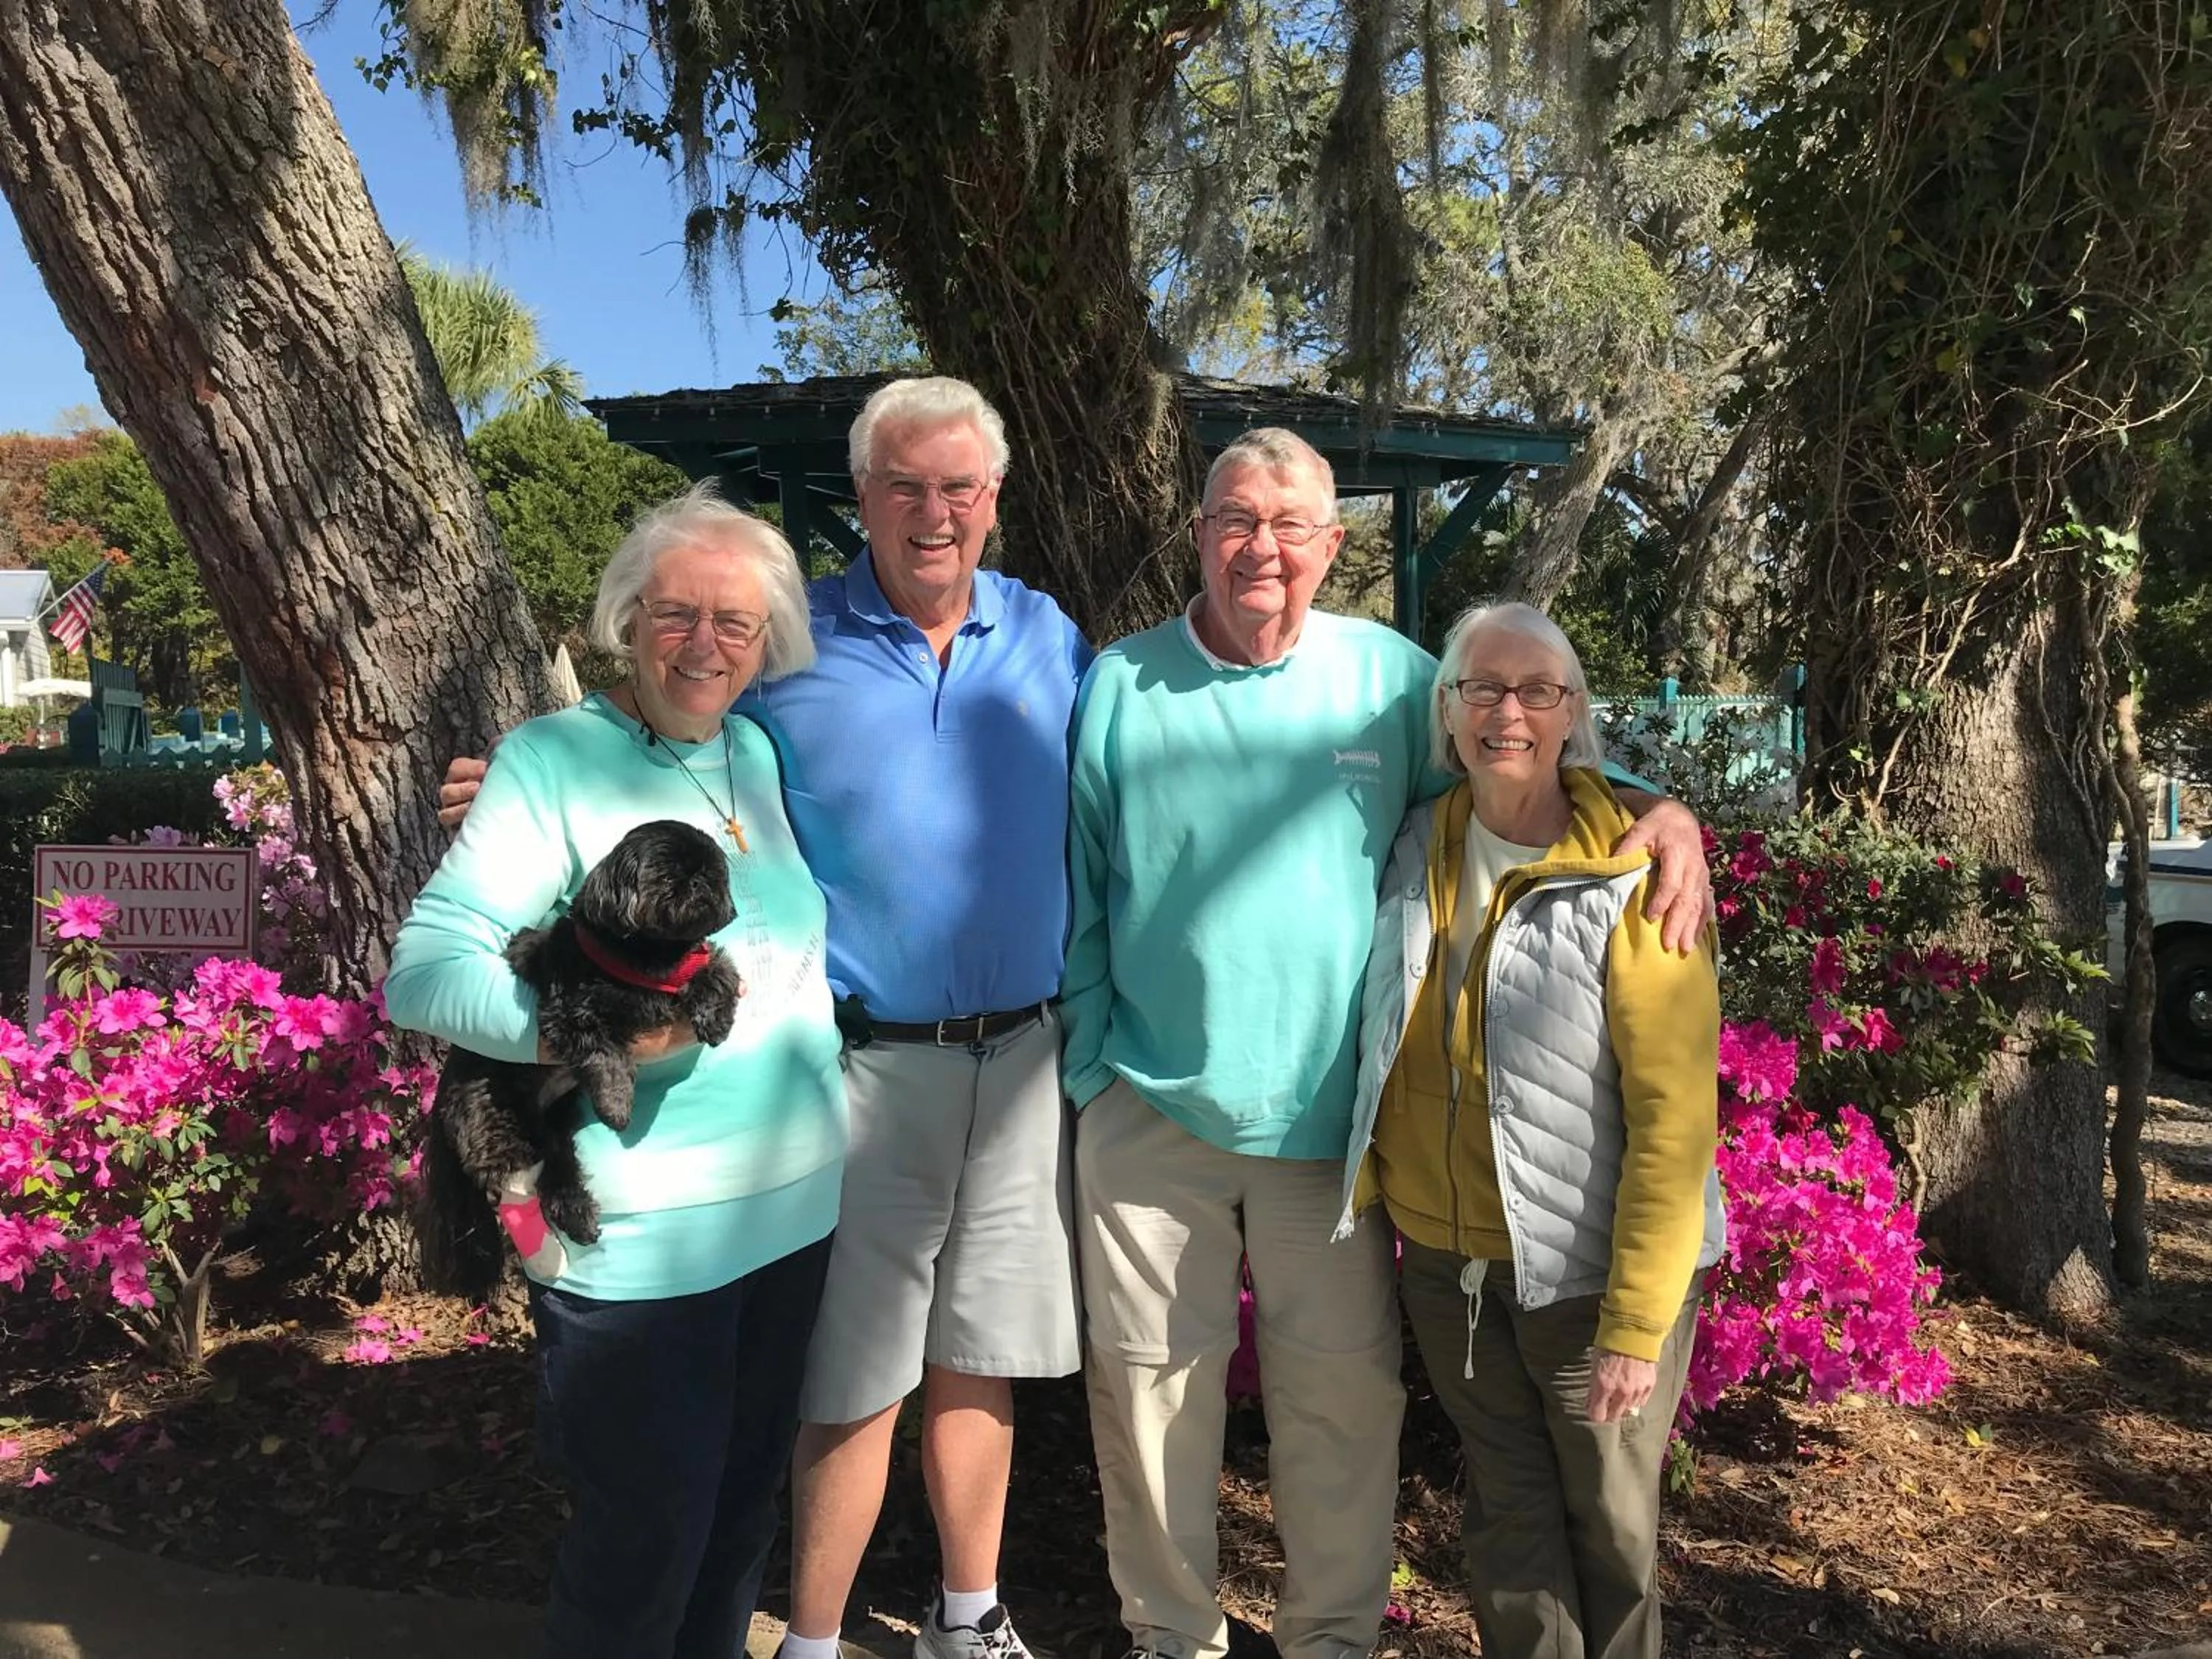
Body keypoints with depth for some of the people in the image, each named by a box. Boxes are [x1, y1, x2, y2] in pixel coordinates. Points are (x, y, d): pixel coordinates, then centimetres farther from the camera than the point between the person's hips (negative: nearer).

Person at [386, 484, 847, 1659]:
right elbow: (424, 969, -18)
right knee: (644, 1542, 7)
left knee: (745, 1507, 22)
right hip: (641, 1241, -6)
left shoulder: (757, 753, 8)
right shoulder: (555, 760, -12)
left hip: (795, 1204, 7)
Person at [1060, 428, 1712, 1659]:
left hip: (1329, 1112, 0)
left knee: (1344, 1390, 10)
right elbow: (1076, 898, 5)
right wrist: (1096, 1064, 1)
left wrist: (1661, 810, -10)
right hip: (1151, 1107, 1)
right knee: (1151, 1381, 11)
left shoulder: (1392, 677, 0)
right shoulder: (1121, 684, 1)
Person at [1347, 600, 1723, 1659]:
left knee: (1609, 1524, 13)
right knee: (1507, 1513, 18)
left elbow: (1675, 1117, -17)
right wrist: (1365, 1202, 7)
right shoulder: (1417, 852, 1)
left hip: (1585, 1272, -4)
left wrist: (1636, 1320, -19)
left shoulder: (1633, 877, -15)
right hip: (1445, 1263, 4)